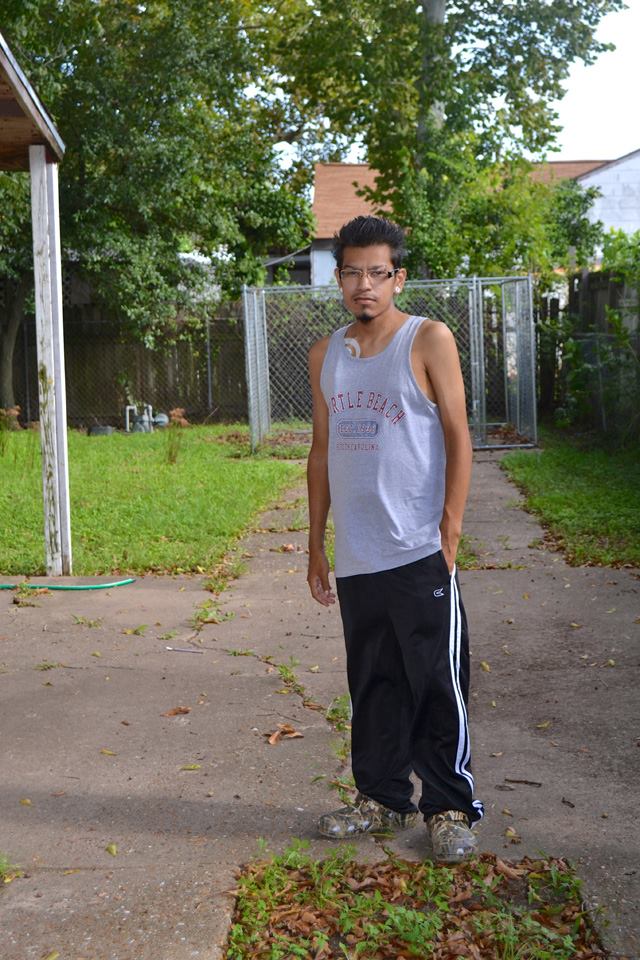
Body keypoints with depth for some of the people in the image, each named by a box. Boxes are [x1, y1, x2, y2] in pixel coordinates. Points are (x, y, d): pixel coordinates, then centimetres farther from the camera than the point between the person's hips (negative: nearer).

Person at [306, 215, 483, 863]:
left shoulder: (428, 341, -3)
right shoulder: (325, 356, 12)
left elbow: (457, 438, -5)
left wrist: (450, 527, -11)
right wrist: (316, 544, 14)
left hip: (419, 552, -5)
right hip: (356, 558, 5)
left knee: (436, 683, 1)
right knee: (372, 684, 14)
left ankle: (450, 808, 14)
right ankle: (381, 797, 28)